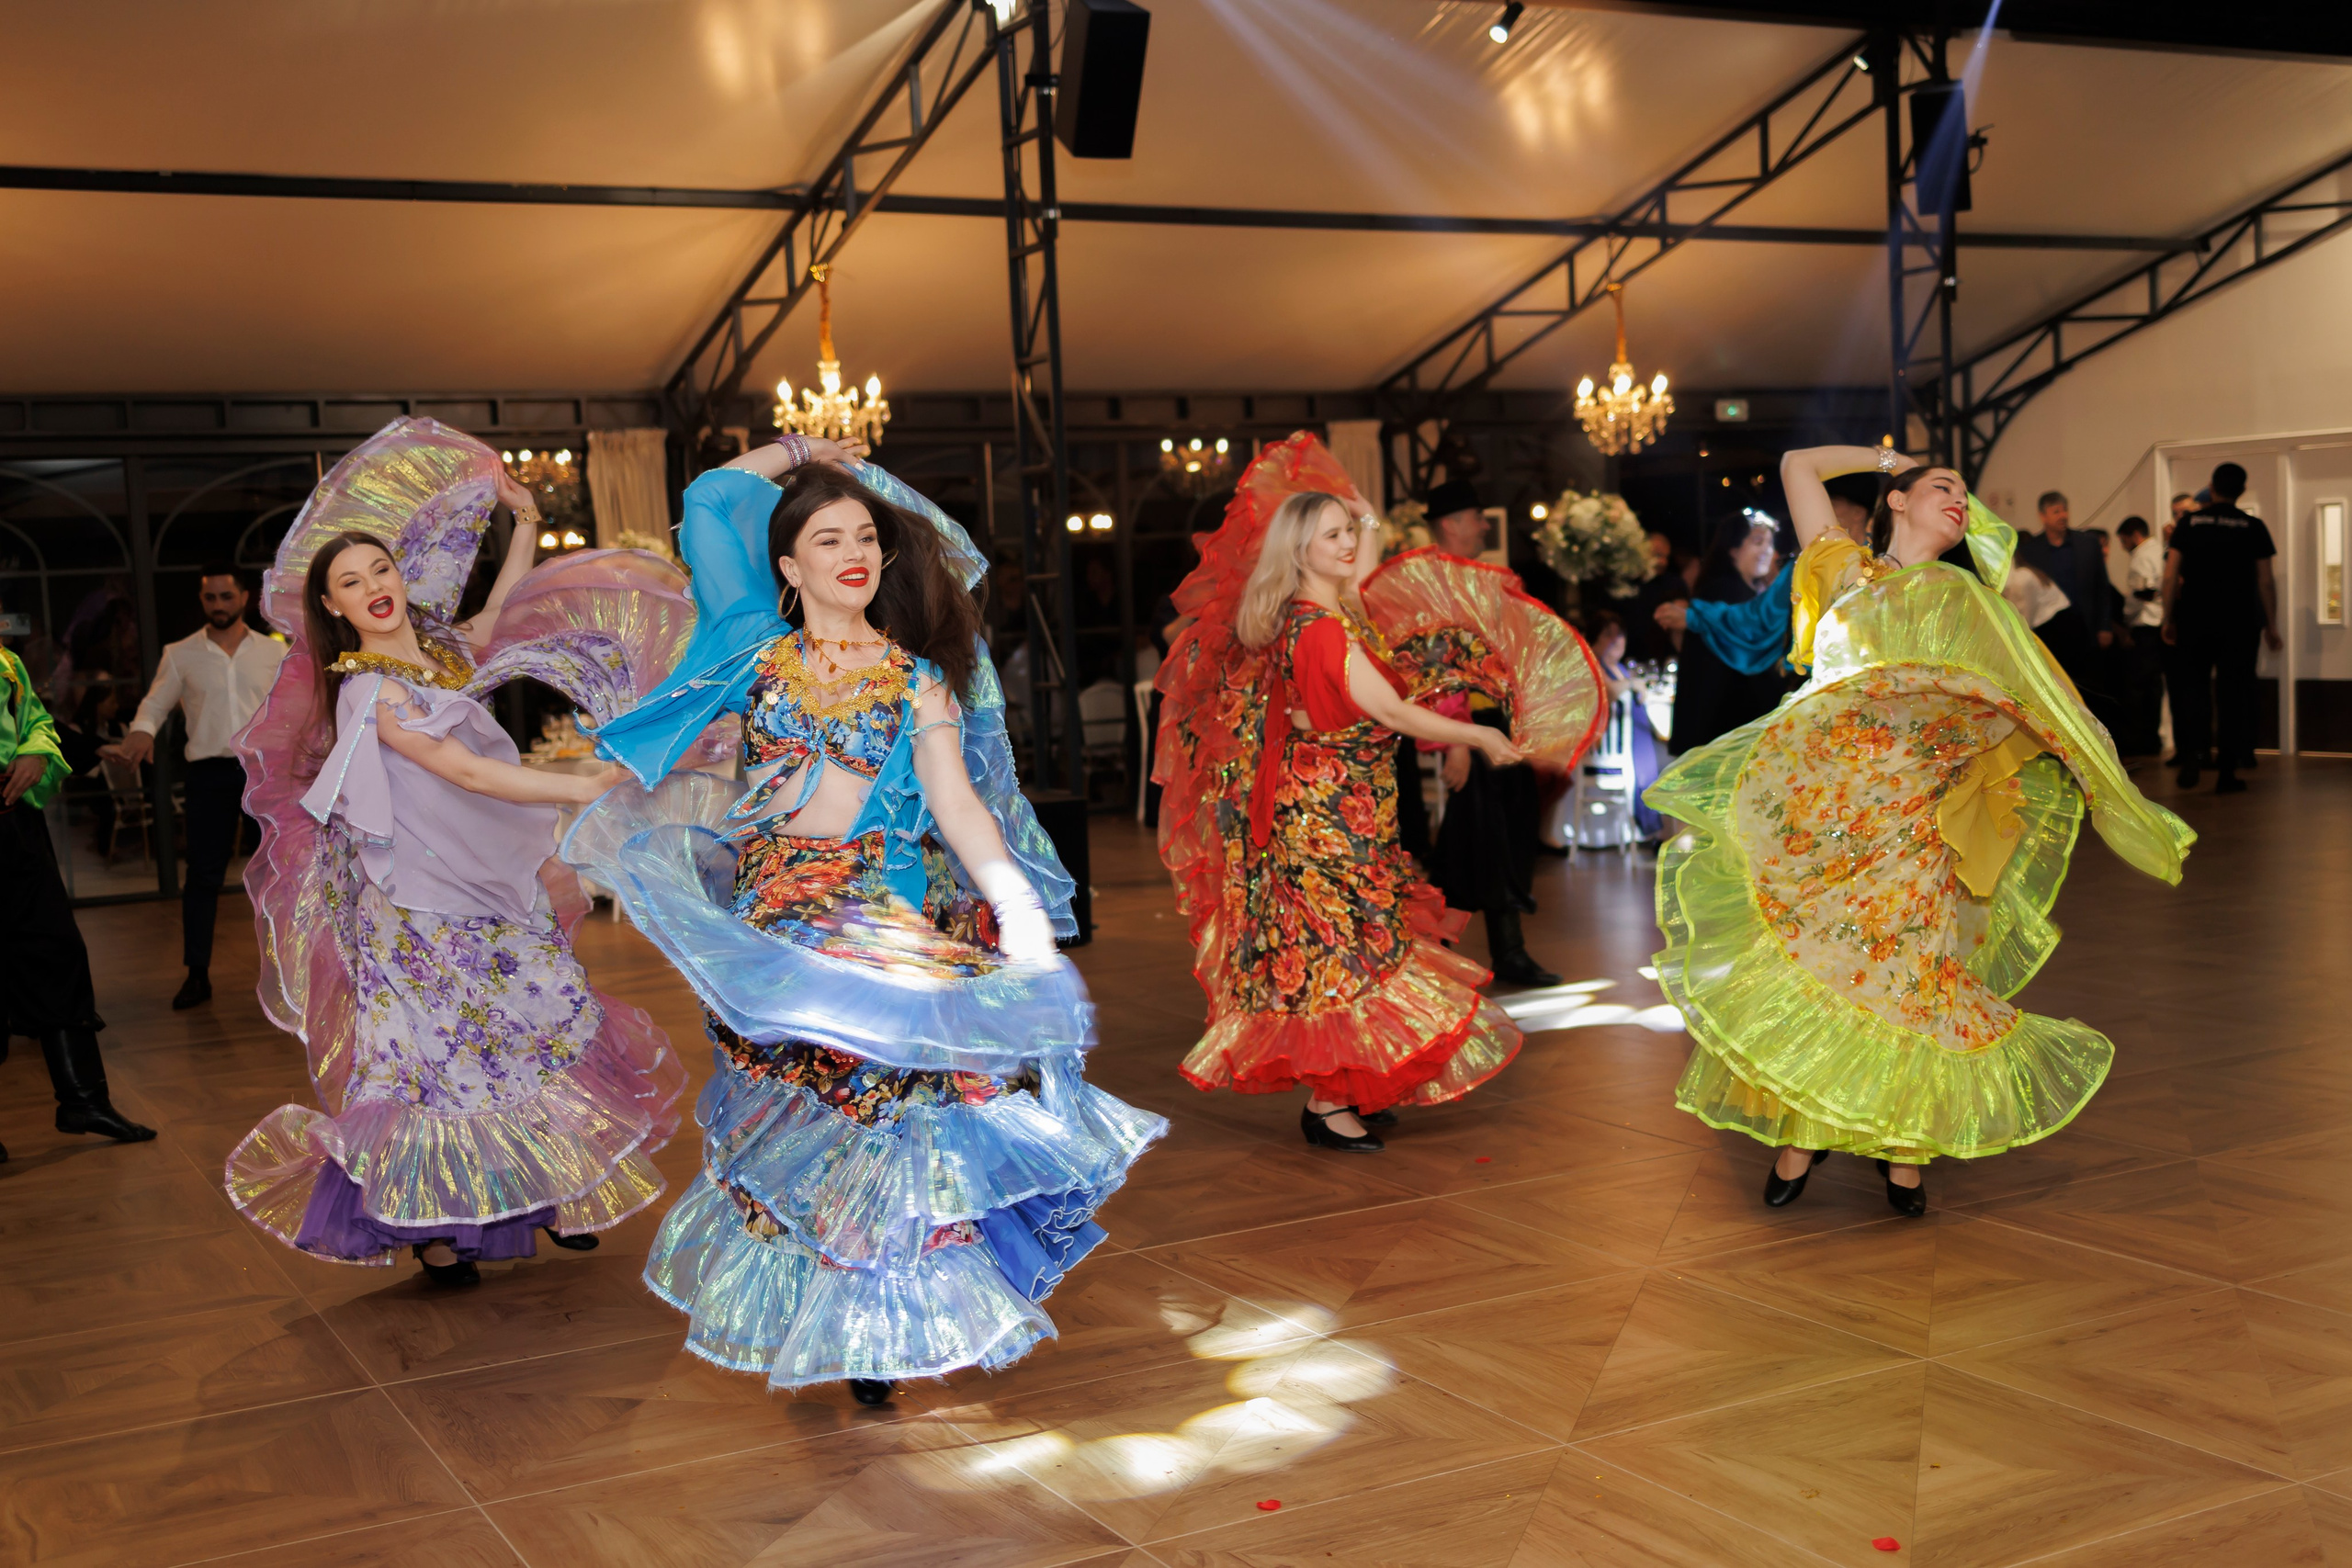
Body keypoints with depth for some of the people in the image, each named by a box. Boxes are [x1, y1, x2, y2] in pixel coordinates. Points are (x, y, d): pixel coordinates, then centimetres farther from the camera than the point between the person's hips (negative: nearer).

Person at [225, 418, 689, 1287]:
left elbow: (500, 614, 28)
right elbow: (467, 773, -25)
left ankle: (545, 1196, 21)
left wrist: (526, 525, 24)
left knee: (540, 1027, 9)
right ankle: (430, 1223, 11)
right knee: (440, 1054, -2)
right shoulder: (368, 694, -17)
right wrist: (586, 787, -28)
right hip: (425, 907, -7)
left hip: (491, 890, 7)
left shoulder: (442, 650, 6)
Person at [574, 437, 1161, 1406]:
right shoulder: (759, 650, 9)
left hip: (888, 909, -1)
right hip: (774, 909, 2)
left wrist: (1013, 895, -18)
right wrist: (796, 451, 21)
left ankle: (873, 1324, 1)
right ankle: (811, 1316, 16)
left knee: (881, 1091, -8)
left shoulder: (917, 677, 6)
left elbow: (954, 799, -4)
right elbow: (707, 503, 9)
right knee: (789, 1117, 4)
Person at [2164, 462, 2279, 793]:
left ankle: (2191, 751, -9)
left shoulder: (2188, 523, 1)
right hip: (2239, 624, 0)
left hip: (2194, 620, 1)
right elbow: (2265, 581, -1)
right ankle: (2227, 772, 4)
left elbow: (2170, 575, -2)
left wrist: (2169, 619, 4)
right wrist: (2271, 627, 5)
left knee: (2191, 688, 10)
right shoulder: (2253, 527, -1)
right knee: (2233, 693, 5)